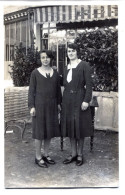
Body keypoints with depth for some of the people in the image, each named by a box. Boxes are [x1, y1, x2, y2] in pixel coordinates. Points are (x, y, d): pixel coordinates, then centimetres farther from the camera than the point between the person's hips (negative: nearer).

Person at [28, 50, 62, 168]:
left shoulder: (55, 73, 8)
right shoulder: (35, 73, -3)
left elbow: (58, 89, 14)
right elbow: (31, 90, -4)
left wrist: (58, 103, 10)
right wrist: (31, 106, -9)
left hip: (52, 105, 4)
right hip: (39, 104, -4)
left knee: (50, 130, 10)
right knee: (39, 131, 0)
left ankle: (46, 154, 24)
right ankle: (38, 157, 13)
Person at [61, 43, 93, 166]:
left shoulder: (84, 65, -5)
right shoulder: (66, 67, 14)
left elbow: (88, 84, -11)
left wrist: (86, 100, -17)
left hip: (79, 98, -6)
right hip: (67, 99, 6)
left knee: (79, 126, 2)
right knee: (70, 126, 9)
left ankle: (80, 154, 17)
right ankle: (73, 153, 23)